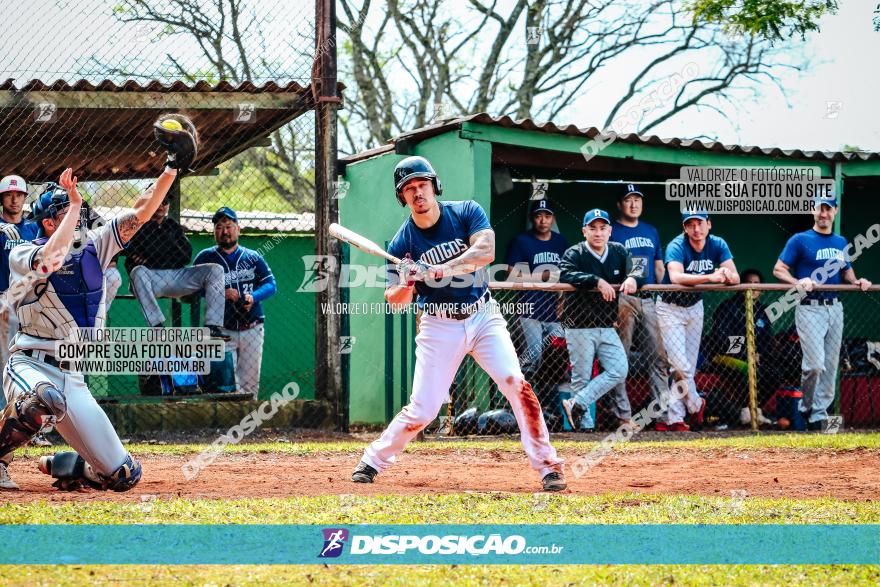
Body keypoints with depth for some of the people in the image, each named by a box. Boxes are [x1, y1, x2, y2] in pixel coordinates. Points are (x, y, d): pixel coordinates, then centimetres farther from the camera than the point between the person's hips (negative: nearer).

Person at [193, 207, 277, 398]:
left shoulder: (253, 258, 11)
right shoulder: (205, 258, 6)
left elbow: (271, 284, 4)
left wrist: (253, 297, -17)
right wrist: (221, 293, -19)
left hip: (252, 330, 2)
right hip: (222, 331, -2)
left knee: (250, 383, 2)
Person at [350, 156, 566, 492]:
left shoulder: (466, 213, -7)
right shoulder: (403, 243, -8)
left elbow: (486, 251, -24)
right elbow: (394, 300, -3)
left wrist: (443, 268, -36)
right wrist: (404, 287, -26)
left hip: (483, 316, 0)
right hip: (439, 326, 0)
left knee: (517, 385, -17)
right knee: (422, 409, -5)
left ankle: (547, 467, -9)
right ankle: (373, 461, 16)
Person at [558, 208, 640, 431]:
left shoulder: (619, 252, 8)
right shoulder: (574, 254, -8)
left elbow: (636, 271, 2)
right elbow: (565, 274, -25)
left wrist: (632, 278, -23)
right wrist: (597, 281, -36)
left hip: (607, 327, 5)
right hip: (579, 327, -5)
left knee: (619, 370, -5)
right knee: (581, 378, -2)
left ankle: (577, 404, -3)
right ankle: (585, 424, 4)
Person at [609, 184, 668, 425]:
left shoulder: (651, 231, 19)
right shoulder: (611, 231, 2)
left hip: (649, 299, 5)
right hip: (623, 300, -5)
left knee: (660, 357, -1)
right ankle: (623, 415, -4)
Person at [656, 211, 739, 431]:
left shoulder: (718, 245, -10)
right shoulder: (677, 247, -25)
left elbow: (735, 278, -18)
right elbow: (676, 277, -43)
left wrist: (727, 276, -42)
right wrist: (710, 277, -53)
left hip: (695, 307, 5)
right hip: (671, 308, -5)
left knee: (689, 366, 5)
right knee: (680, 364, -14)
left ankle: (674, 419, 9)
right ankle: (695, 405, 9)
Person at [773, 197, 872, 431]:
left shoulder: (840, 242, 15)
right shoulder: (800, 240, -2)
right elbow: (778, 270, -4)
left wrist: (856, 282, 4)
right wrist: (798, 282, -21)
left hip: (835, 307, 6)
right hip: (810, 308, -6)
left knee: (830, 366, 5)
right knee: (815, 364, -16)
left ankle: (819, 414, 13)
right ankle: (806, 408, 4)